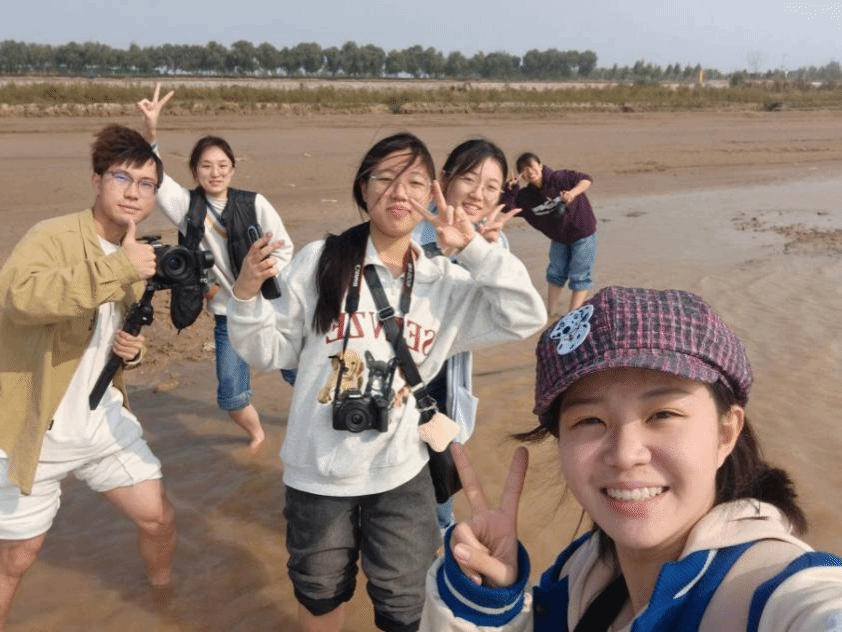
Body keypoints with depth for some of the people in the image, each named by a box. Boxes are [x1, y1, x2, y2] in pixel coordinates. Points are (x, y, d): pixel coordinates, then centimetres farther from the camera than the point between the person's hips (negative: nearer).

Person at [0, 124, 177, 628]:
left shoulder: (136, 259, 5)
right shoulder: (53, 237, -18)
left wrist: (133, 349, -4)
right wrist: (118, 266, -41)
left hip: (105, 421, 6)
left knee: (159, 518, 13)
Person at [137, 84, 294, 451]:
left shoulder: (254, 203, -8)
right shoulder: (186, 205, -5)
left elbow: (283, 247, -2)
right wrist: (150, 131, -35)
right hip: (228, 315, 1)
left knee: (297, 370, 12)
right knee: (231, 395, 0)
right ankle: (255, 432, 32)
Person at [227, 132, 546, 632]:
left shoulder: (446, 281, -2)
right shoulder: (320, 261, -9)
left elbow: (526, 317, -8)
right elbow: (273, 351, -2)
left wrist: (473, 248, -13)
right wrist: (247, 296, -20)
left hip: (401, 474, 1)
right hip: (317, 473, -1)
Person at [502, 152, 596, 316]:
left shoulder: (559, 178, -23)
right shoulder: (526, 196, -9)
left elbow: (586, 179, -20)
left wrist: (573, 193, -36)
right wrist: (510, 189, -22)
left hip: (582, 234, -6)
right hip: (558, 238, 6)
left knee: (579, 277, -1)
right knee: (555, 274, 18)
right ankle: (549, 313, 32)